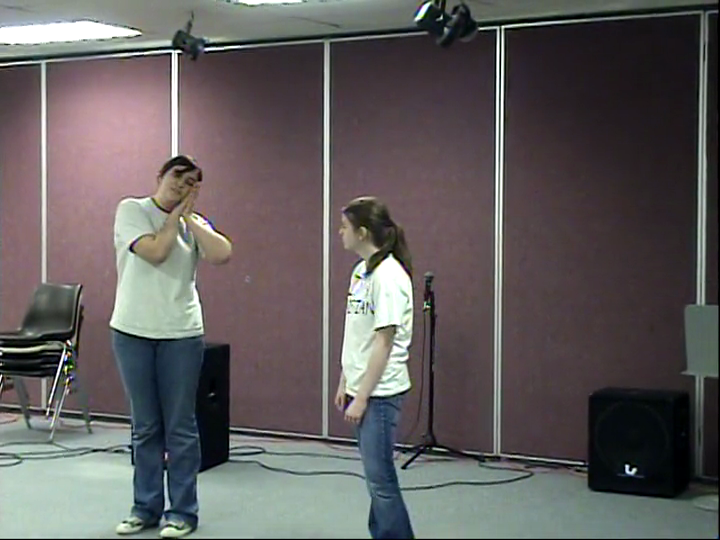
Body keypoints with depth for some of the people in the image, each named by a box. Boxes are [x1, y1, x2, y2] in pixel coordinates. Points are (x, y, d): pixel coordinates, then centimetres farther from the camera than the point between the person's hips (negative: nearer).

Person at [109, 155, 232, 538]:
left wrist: (189, 216, -6)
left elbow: (222, 255, -13)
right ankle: (146, 507, 21)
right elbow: (154, 252, -14)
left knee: (181, 428, 3)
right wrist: (175, 215, -5)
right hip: (132, 332, -1)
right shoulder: (131, 210, 0)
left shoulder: (195, 223, 7)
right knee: (145, 427, 8)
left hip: (181, 335, 1)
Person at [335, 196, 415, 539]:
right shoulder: (361, 270, 10)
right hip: (361, 387, 9)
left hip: (380, 392, -9)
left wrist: (361, 397, -16)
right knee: (376, 474, 14)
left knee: (379, 478, -4)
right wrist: (345, 383, 15)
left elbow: (384, 342, -18)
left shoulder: (388, 275, -17)